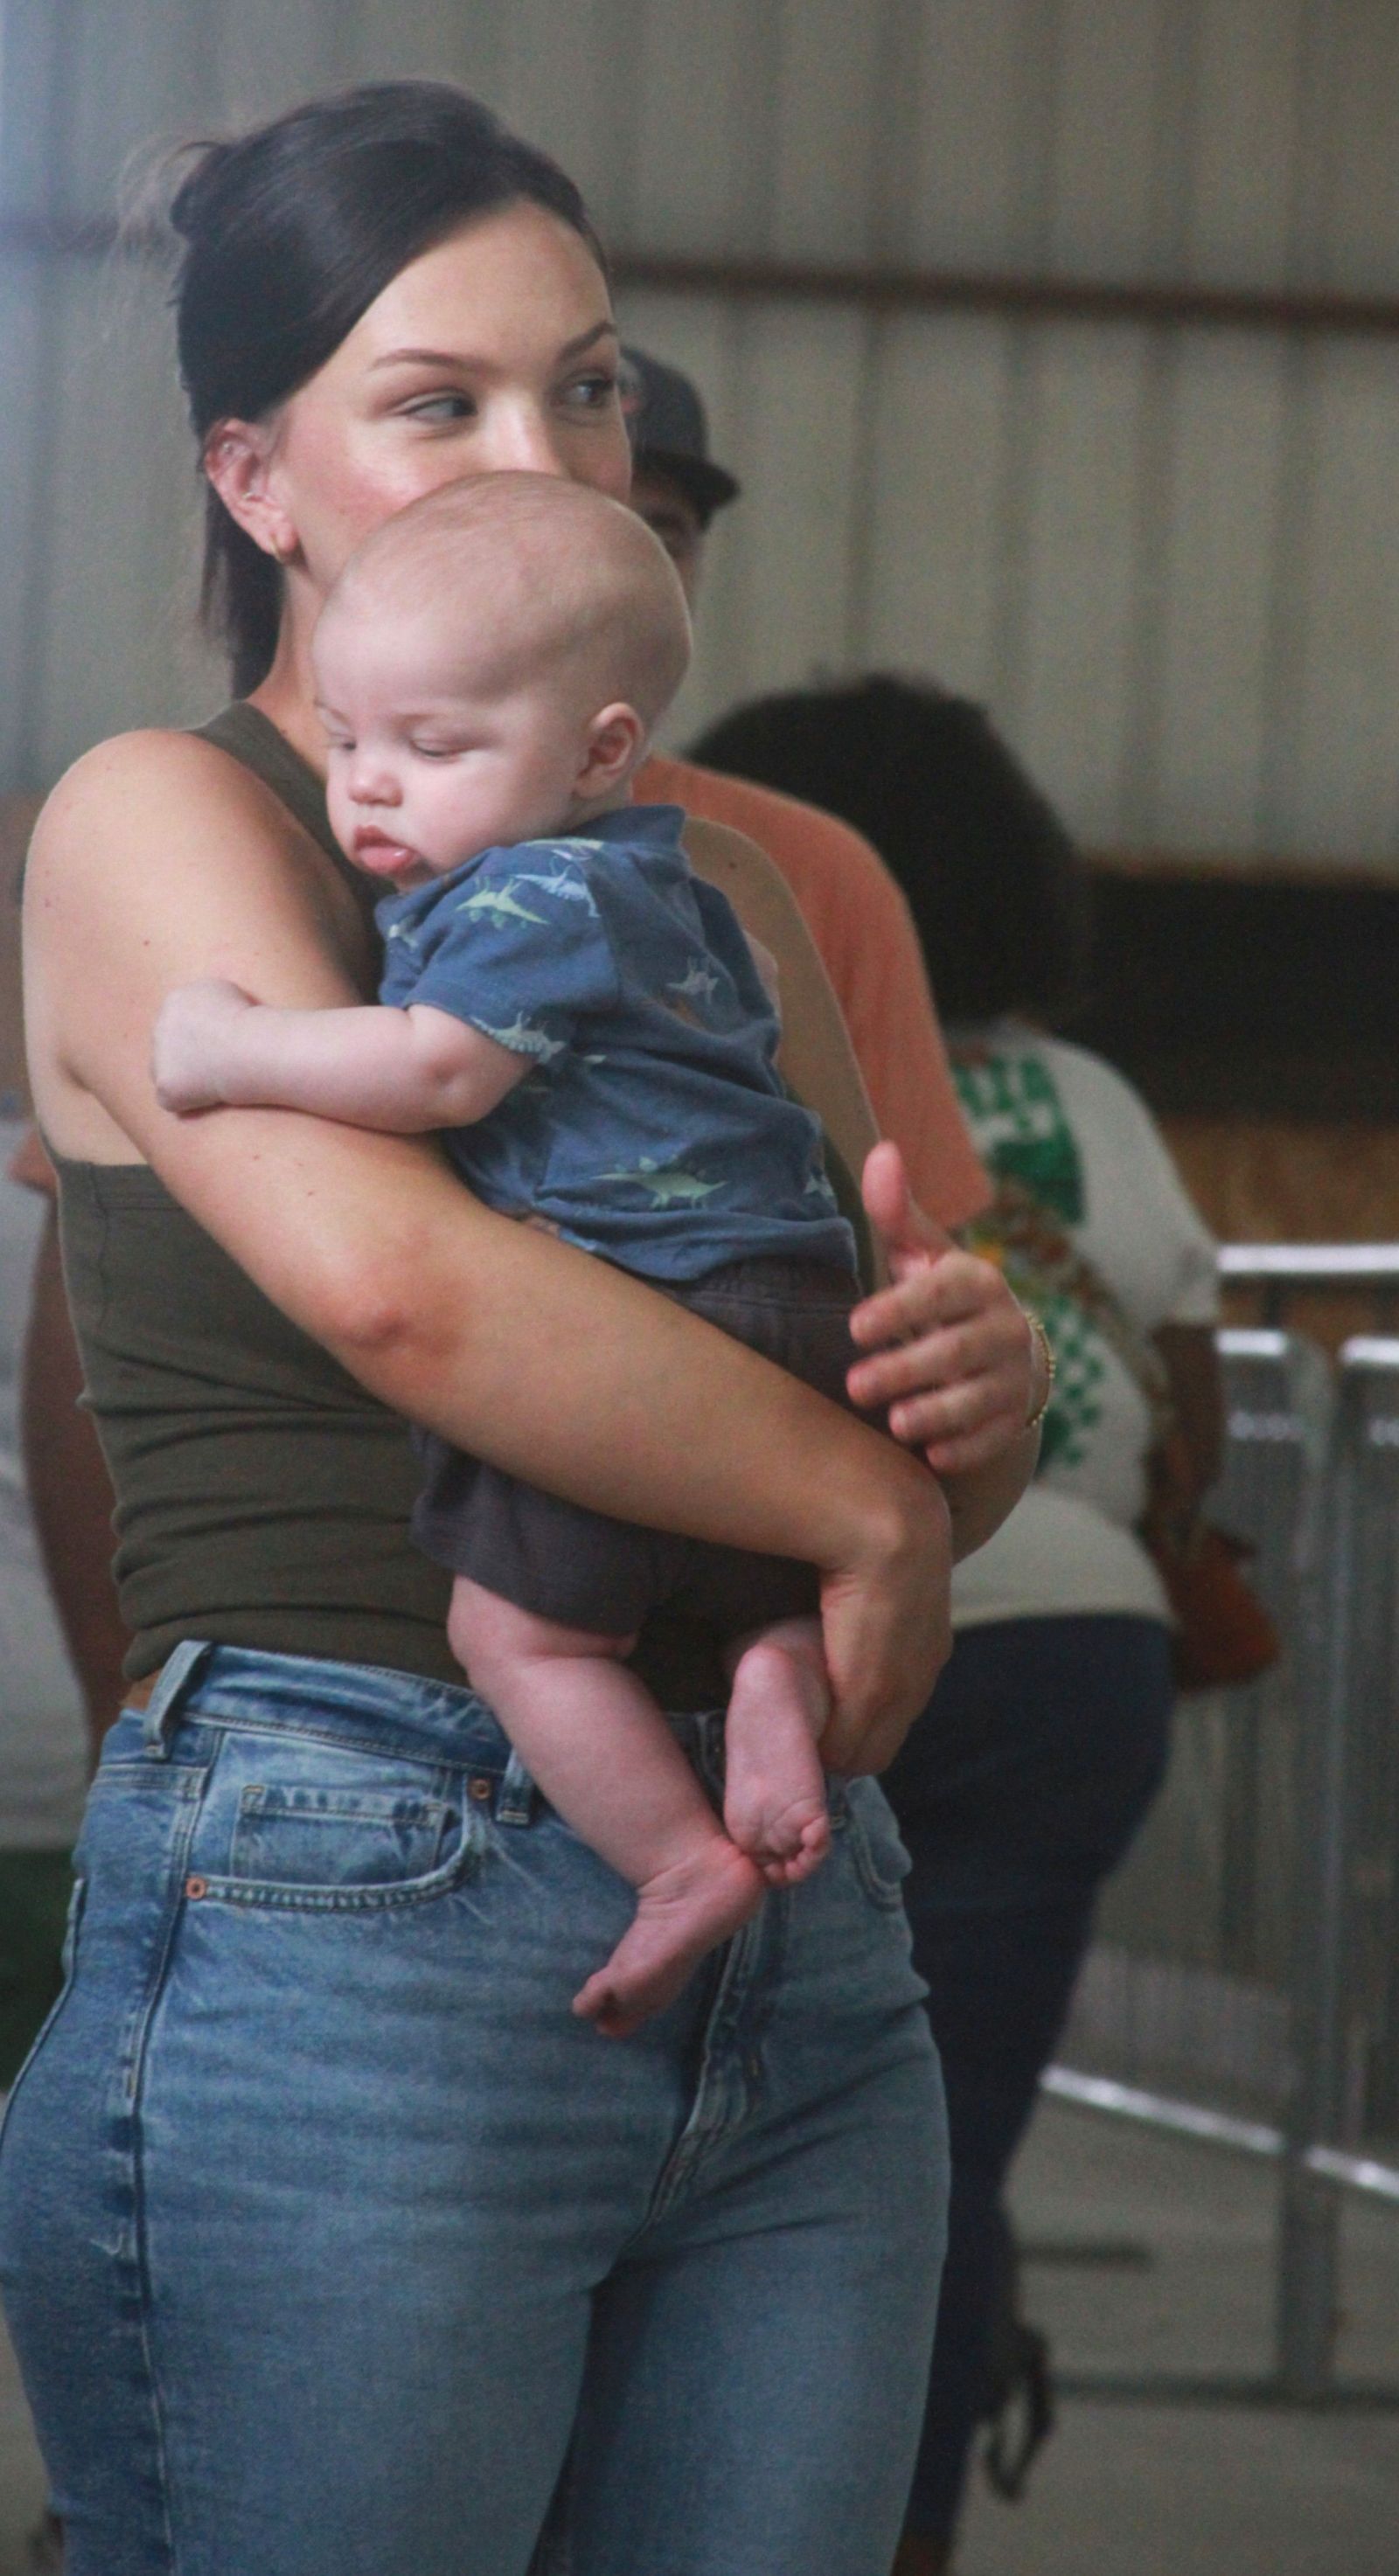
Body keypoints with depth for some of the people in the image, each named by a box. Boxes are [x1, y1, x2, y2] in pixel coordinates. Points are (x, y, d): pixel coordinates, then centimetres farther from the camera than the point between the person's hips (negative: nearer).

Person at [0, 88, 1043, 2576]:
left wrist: (986, 1386, -1)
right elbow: (395, 1280, -19)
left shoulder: (713, 878, 20)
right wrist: (863, 1506, -12)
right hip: (345, 1922, -6)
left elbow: (932, 1461, 23)